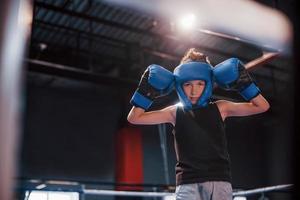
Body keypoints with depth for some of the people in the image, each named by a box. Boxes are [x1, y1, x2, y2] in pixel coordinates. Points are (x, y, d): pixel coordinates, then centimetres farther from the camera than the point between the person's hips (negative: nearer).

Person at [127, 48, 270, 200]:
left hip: (219, 181, 1)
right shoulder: (175, 112, 9)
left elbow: (262, 106, 10)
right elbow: (134, 118, 9)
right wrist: (147, 91, 1)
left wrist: (243, 83, 1)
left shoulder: (219, 108, 8)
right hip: (188, 183, 0)